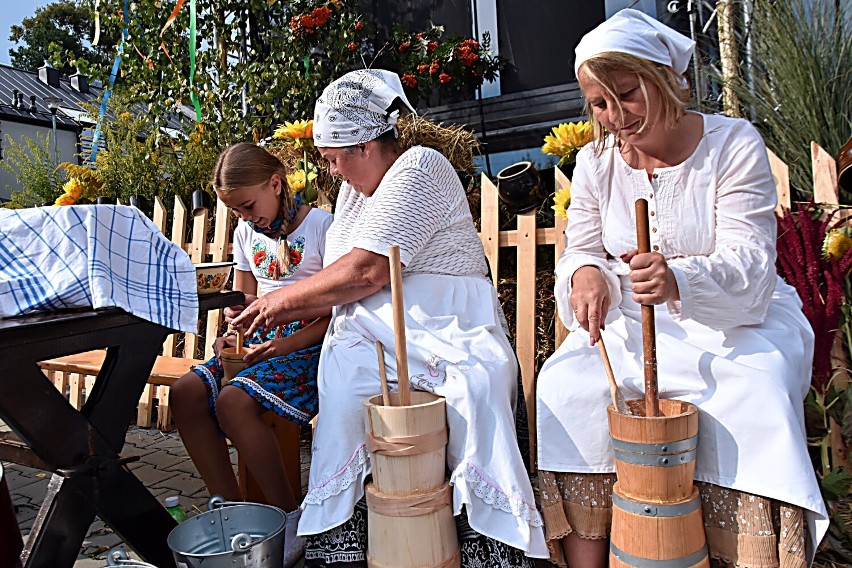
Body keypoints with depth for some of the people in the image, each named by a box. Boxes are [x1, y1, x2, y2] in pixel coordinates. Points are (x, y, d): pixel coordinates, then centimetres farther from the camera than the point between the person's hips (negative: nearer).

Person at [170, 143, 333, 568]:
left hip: (309, 342, -7)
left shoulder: (321, 225, -7)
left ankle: (290, 518, -12)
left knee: (233, 401, -29)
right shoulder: (246, 233, 14)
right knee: (186, 394, -16)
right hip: (261, 339, 7)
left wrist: (290, 344, -21)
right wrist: (234, 332, -1)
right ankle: (231, 507, -3)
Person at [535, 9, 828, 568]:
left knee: (755, 393, -32)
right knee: (565, 383, -22)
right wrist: (586, 273, -21)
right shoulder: (595, 161, 3)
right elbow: (580, 251, 6)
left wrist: (679, 280, -39)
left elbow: (750, 262, -16)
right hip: (629, 323, 3)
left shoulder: (734, 143, -7)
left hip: (735, 319, -2)